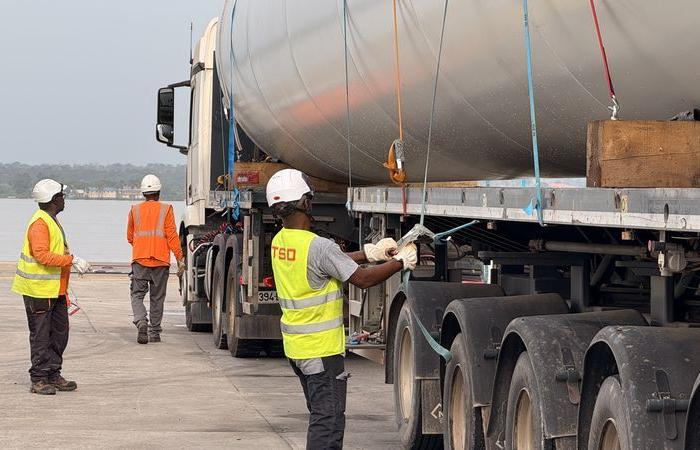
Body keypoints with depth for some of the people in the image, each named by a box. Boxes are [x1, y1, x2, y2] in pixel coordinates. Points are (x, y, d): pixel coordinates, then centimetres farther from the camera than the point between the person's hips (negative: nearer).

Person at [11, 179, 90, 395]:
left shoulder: (51, 221, 16)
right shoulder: (39, 223, -17)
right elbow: (42, 255, -27)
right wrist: (72, 260, -25)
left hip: (55, 290, 10)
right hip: (39, 290, -10)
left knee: (59, 332, 12)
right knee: (40, 335, -4)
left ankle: (53, 376, 20)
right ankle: (38, 380, 2)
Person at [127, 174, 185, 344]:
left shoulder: (135, 210, 8)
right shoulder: (166, 209, 1)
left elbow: (130, 237, 17)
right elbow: (172, 236, -5)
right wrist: (180, 258, -2)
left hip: (139, 259, 0)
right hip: (161, 260, 0)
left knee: (137, 294, 3)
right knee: (157, 297, 9)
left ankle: (141, 321, -23)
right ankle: (154, 332, 13)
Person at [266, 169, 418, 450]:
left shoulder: (279, 242, 4)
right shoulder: (318, 246, -23)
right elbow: (363, 279, -17)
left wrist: (371, 253, 14)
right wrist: (400, 262, -3)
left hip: (294, 346, 9)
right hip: (321, 349, -9)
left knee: (320, 415, 19)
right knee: (327, 421, -5)